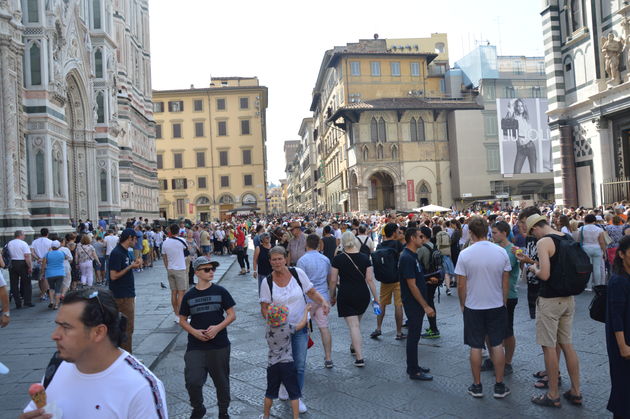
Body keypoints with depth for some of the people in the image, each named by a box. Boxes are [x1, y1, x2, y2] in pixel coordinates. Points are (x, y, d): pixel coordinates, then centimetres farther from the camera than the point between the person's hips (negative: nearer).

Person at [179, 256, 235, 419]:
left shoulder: (220, 291, -1)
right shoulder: (189, 296, 3)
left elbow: (232, 315, 0)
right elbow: (182, 320, 10)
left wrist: (217, 327, -15)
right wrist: (194, 332, -8)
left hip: (219, 346, 0)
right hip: (196, 347, 0)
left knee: (221, 380, 11)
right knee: (193, 381, -9)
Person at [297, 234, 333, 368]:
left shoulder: (303, 260, -10)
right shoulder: (325, 259, 8)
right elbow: (330, 279, 16)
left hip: (308, 299, -5)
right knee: (324, 327, 6)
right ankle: (328, 359, 9)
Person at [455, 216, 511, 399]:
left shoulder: (465, 254, -14)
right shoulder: (501, 252, -6)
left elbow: (461, 285, -9)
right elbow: (506, 283, 1)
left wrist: (462, 304, 6)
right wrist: (503, 302, 15)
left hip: (473, 307, -2)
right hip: (497, 306, 2)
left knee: (475, 347, 8)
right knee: (497, 345, 12)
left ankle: (477, 386, 18)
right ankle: (499, 386, 18)